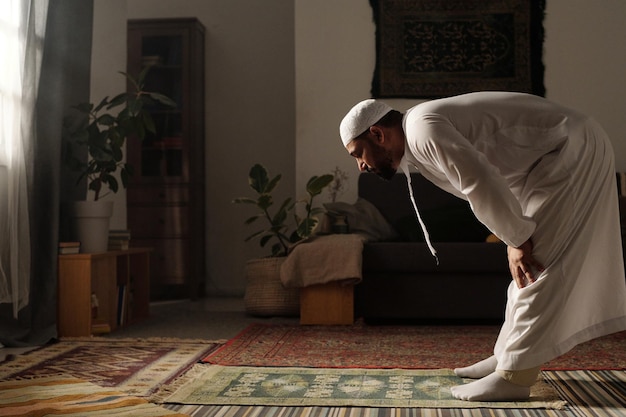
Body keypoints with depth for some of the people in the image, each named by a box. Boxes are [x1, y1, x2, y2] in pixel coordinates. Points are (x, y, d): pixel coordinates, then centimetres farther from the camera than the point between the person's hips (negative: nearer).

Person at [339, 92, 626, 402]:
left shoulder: (424, 128, -22)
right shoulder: (417, 146, 9)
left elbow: (483, 185, -29)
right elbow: (478, 187, 13)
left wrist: (516, 240, -17)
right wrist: (514, 240, 3)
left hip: (574, 151, -10)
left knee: (538, 268, -10)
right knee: (530, 268, 13)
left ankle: (513, 377, -5)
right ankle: (506, 356, 22)